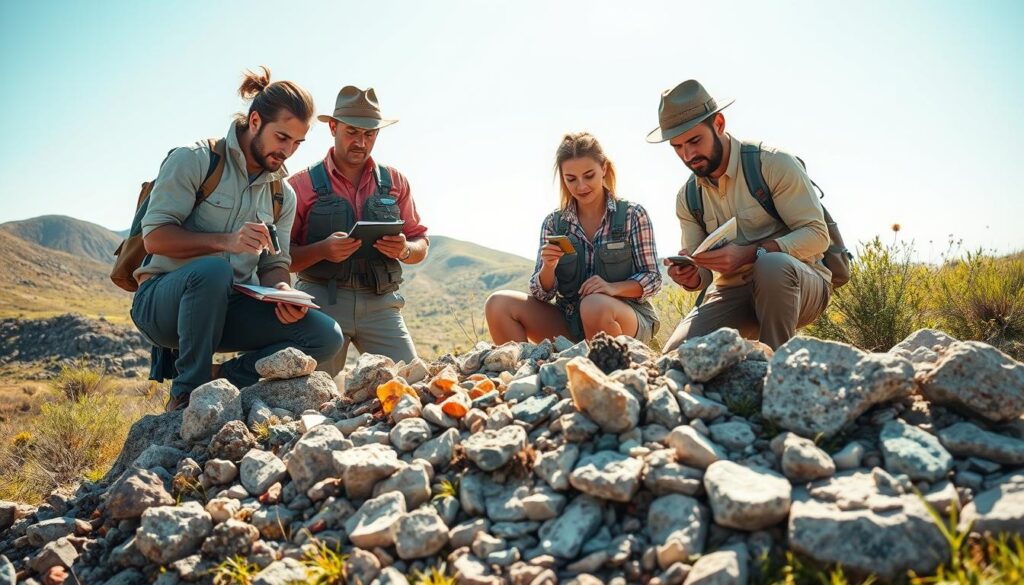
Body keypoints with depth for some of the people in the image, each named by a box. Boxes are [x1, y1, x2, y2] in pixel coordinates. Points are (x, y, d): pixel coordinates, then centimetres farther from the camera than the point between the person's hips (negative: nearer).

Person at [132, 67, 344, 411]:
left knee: (326, 336, -17)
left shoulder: (284, 195, 12)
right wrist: (225, 241, -26)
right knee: (213, 270, -40)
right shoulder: (194, 160, -5)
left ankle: (220, 380, -10)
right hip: (164, 299, -4)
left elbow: (274, 264, 10)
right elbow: (154, 237, -12)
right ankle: (188, 394, -20)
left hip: (230, 307, 4)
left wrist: (280, 291, -14)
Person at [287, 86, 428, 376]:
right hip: (322, 299, -2)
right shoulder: (303, 184, 4)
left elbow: (421, 244, 14)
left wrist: (405, 250, -9)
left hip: (381, 303, 2)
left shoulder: (395, 181, 13)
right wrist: (322, 250, -17)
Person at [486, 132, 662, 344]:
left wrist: (613, 287, -21)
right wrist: (548, 267, -20)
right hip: (570, 324, 3)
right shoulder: (553, 223, 4)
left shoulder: (632, 215, -2)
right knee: (498, 304, -15)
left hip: (628, 321, -3)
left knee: (595, 305, -38)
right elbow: (542, 294, 2)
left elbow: (653, 279, -2)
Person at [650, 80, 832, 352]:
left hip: (791, 280, -3)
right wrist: (690, 277, -17)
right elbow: (703, 272, 10)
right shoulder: (688, 198, 7)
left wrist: (747, 255, -29)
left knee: (773, 264, -40)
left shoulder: (774, 164, -9)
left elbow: (817, 234, -15)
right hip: (734, 292, 4)